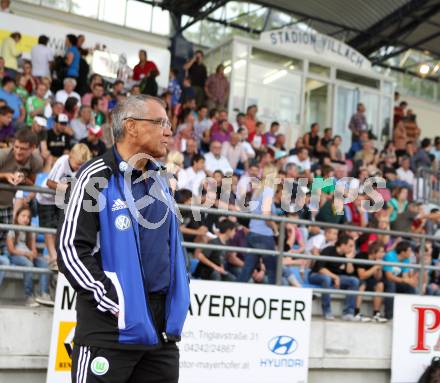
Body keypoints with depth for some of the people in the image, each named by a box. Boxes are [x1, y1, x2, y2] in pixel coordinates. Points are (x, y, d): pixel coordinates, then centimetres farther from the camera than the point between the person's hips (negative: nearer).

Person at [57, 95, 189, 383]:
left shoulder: (159, 181, 15)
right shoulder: (98, 178, -8)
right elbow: (70, 249, -13)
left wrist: (180, 294, 11)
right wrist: (113, 301, -16)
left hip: (162, 324, 7)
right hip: (111, 326, -7)